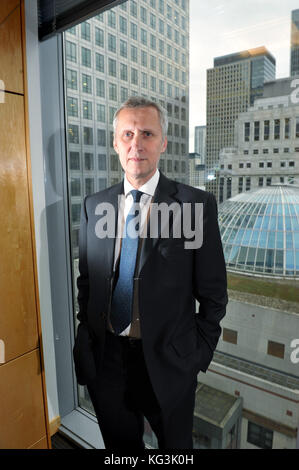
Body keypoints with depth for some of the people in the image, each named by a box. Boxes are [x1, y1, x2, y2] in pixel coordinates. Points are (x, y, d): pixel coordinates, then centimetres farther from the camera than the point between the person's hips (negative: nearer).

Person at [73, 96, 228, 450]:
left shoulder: (197, 205, -12)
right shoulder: (93, 206, -1)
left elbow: (213, 293, -7)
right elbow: (86, 281, 6)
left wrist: (198, 354, -6)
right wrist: (87, 340, 3)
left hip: (168, 361, -2)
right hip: (106, 358, 3)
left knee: (175, 444, 24)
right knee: (119, 443, 27)